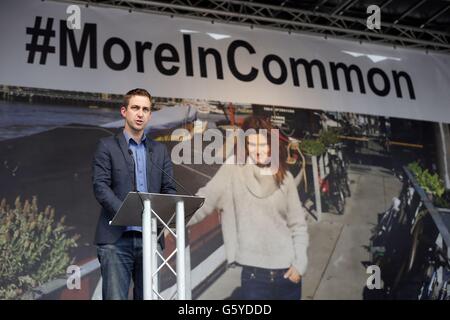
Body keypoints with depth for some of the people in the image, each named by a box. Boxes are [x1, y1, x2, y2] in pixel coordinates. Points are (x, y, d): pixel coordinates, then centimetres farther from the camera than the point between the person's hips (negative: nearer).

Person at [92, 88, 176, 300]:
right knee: (115, 297, -8)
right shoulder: (107, 146, 5)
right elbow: (100, 187, -6)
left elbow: (169, 189, 11)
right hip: (116, 238, -4)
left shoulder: (159, 150, 17)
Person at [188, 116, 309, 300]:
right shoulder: (233, 170, -4)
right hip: (254, 273, -3)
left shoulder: (284, 177, 5)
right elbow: (205, 200, -13)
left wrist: (300, 263, -2)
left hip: (287, 271, 3)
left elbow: (298, 224, 7)